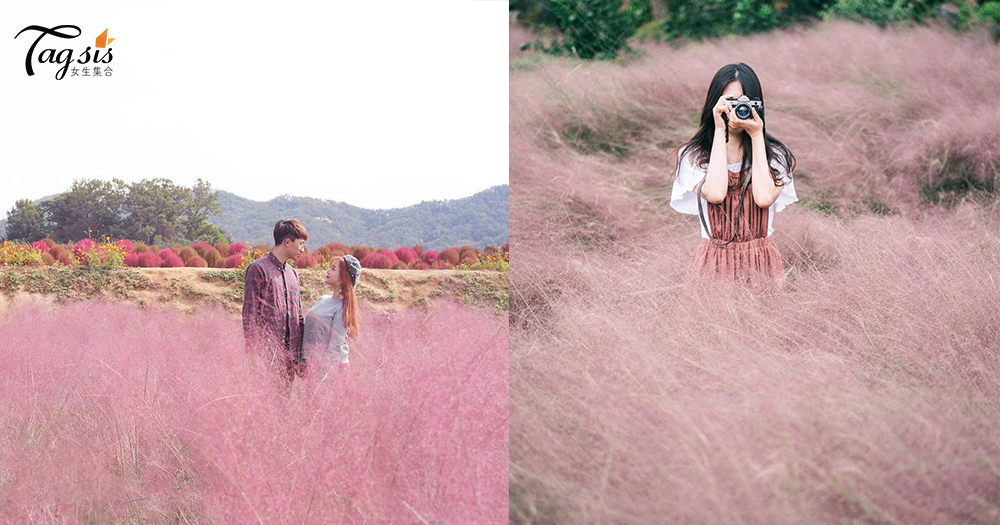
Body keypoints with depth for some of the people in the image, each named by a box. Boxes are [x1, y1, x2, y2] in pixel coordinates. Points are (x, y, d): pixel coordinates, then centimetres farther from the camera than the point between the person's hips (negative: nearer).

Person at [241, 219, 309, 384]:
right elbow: (249, 314, -8)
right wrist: (252, 353, -13)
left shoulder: (293, 273, 17)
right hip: (267, 353, -7)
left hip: (291, 354, 7)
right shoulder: (258, 269, -5)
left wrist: (301, 356, 15)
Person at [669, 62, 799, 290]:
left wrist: (757, 136, -4)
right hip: (713, 262, -1)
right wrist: (720, 131, -7)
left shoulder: (775, 155, 8)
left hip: (761, 263, 1)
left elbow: (764, 197, -11)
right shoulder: (692, 155, 4)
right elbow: (714, 194, -15)